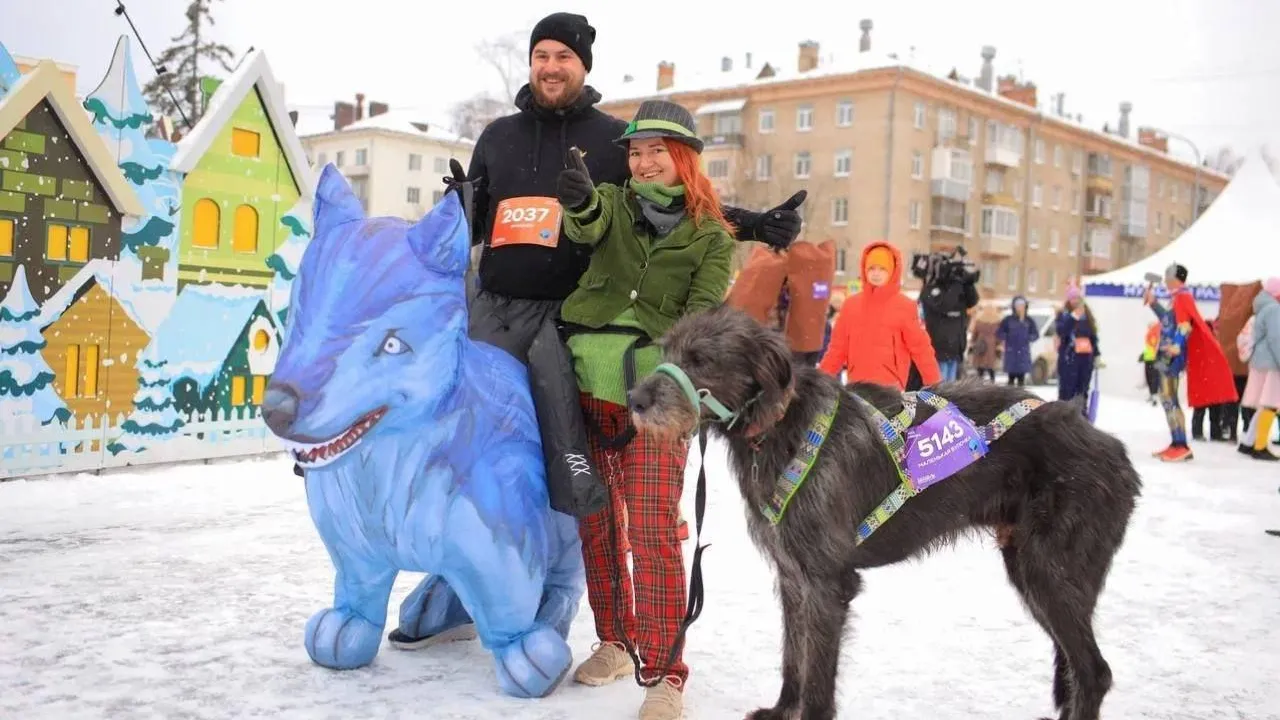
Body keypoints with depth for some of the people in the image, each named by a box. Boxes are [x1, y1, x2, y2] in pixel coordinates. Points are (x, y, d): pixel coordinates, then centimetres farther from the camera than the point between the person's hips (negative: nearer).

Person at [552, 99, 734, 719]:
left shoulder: (712, 237, 7)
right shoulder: (613, 203, 12)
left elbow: (703, 316, -4)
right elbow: (587, 227, -12)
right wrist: (579, 200, -36)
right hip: (587, 384, 3)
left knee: (654, 534, -10)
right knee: (595, 523, 10)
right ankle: (615, 642, 28)